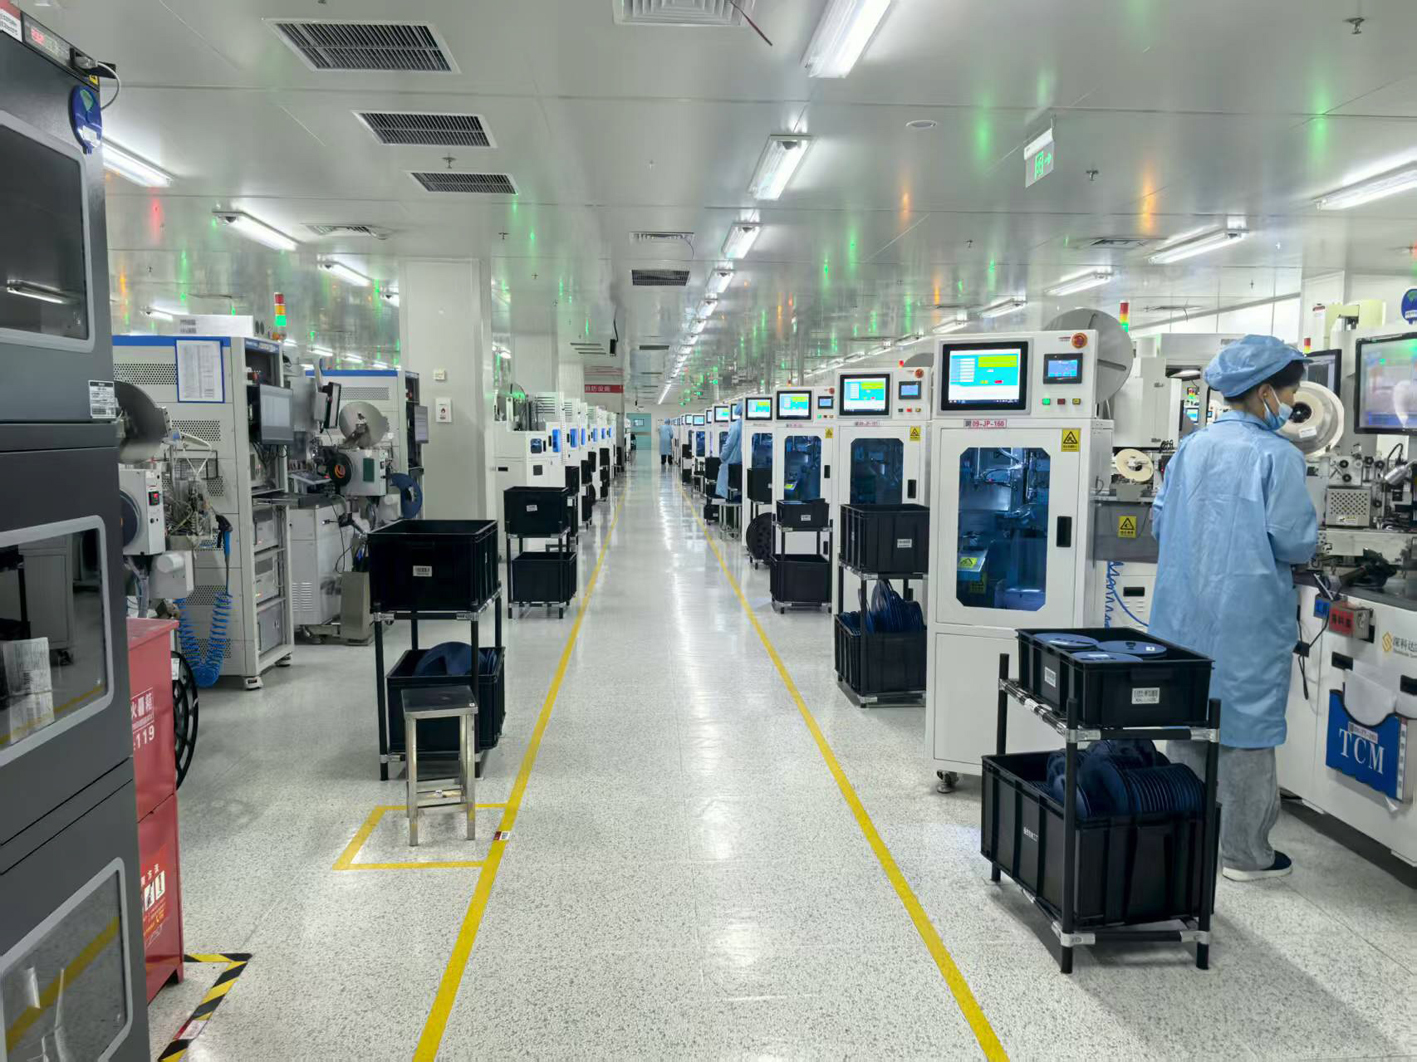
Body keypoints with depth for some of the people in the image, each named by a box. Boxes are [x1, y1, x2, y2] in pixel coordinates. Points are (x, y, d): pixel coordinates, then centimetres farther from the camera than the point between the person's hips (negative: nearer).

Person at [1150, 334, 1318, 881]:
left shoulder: (1190, 448, 6)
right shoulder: (1277, 455, -13)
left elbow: (1160, 521, 11)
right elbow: (1294, 541, -15)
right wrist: (1309, 533, 6)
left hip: (1185, 610, 6)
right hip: (1247, 618, -6)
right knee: (1247, 729, 5)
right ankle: (1245, 853, 16)